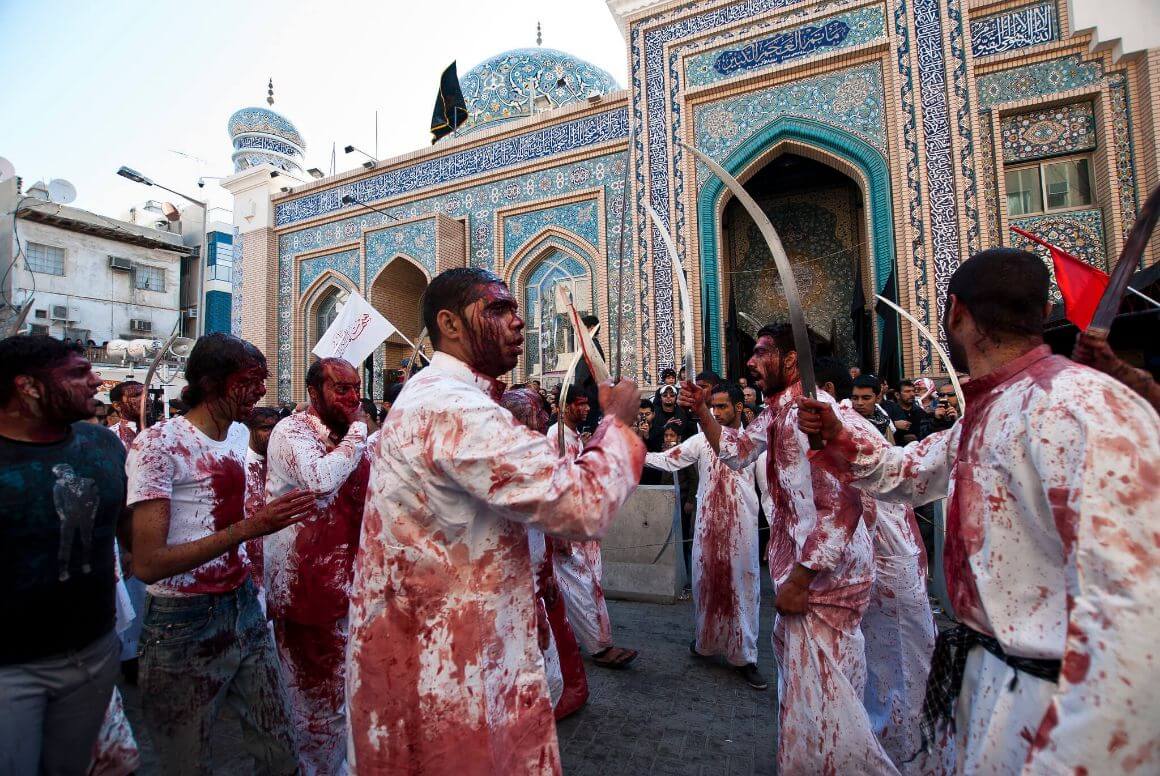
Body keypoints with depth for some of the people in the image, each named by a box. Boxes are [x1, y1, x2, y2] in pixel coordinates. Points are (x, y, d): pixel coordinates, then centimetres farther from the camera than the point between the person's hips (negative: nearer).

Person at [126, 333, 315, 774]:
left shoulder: (240, 434, 6)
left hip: (244, 608, 6)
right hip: (185, 626, -6)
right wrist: (249, 528, -29)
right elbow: (147, 564, -21)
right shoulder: (160, 443, -15)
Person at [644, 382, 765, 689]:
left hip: (742, 526, -1)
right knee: (707, 582, 12)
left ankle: (743, 656, 18)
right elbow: (668, 460, -7)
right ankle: (707, 642, 32)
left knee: (743, 586, 5)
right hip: (708, 525, 1)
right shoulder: (702, 439, 1)